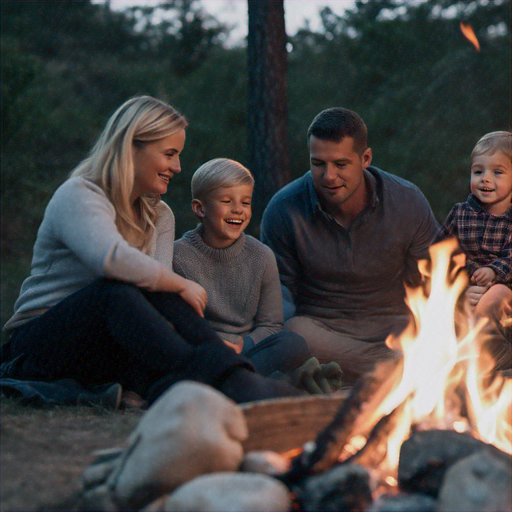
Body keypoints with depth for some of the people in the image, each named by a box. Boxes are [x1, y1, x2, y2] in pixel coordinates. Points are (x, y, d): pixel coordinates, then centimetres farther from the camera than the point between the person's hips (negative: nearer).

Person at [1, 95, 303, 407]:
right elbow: (112, 259, -32)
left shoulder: (159, 216, 16)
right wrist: (182, 286, -23)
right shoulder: (77, 196, -9)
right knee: (117, 291, -36)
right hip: (40, 343, -6)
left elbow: (161, 280, -5)